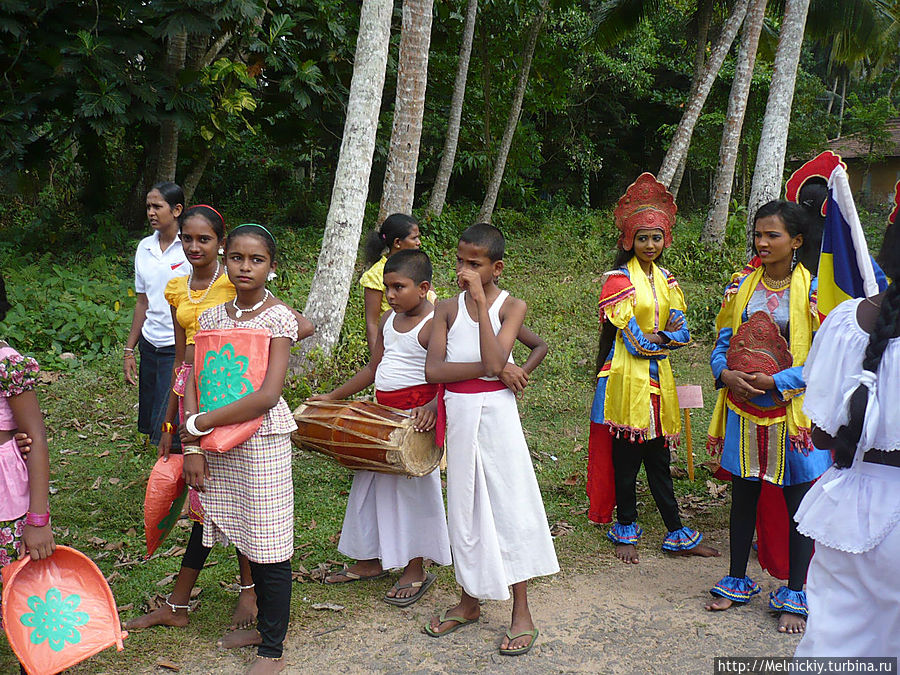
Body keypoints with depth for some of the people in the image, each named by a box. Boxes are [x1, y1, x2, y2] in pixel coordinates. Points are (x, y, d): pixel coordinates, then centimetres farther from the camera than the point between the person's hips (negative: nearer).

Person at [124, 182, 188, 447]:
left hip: (181, 347, -6)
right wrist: (129, 350, 15)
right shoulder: (144, 247, 10)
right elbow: (143, 302, 16)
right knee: (149, 424, 10)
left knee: (166, 430, -8)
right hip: (150, 344, 6)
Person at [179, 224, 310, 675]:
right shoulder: (213, 317, 7)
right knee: (245, 543, 14)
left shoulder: (278, 317, -8)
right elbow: (192, 386, 5)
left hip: (262, 441, -5)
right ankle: (263, 625, 34)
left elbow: (268, 395, -16)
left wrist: (200, 424, -12)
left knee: (269, 548, 3)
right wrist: (193, 448, -4)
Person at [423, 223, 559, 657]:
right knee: (464, 507, 12)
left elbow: (494, 363, -21)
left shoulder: (511, 306, -4)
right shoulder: (448, 309, 4)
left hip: (496, 413, -3)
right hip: (458, 414, 3)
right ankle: (469, 601, 28)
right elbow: (433, 369, -8)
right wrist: (487, 368, -17)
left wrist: (480, 302, -21)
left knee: (508, 505, 1)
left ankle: (522, 614, 13)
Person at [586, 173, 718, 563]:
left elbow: (682, 332, 6)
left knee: (658, 458, 12)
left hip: (659, 378, 6)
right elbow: (634, 339, -13)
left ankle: (676, 535, 18)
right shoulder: (618, 279, -8)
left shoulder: (666, 280, 13)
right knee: (626, 457, 3)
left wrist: (655, 337, -13)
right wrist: (667, 334, 0)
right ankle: (626, 531, 18)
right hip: (627, 379, -5)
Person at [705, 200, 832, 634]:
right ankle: (738, 581, 29)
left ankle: (794, 596, 19)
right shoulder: (741, 285, 5)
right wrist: (726, 373, -10)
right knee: (743, 496, 14)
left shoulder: (812, 289, -8)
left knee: (798, 501, 6)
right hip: (744, 407, 4)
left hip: (795, 408, -4)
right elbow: (723, 341, 9)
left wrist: (777, 381, -18)